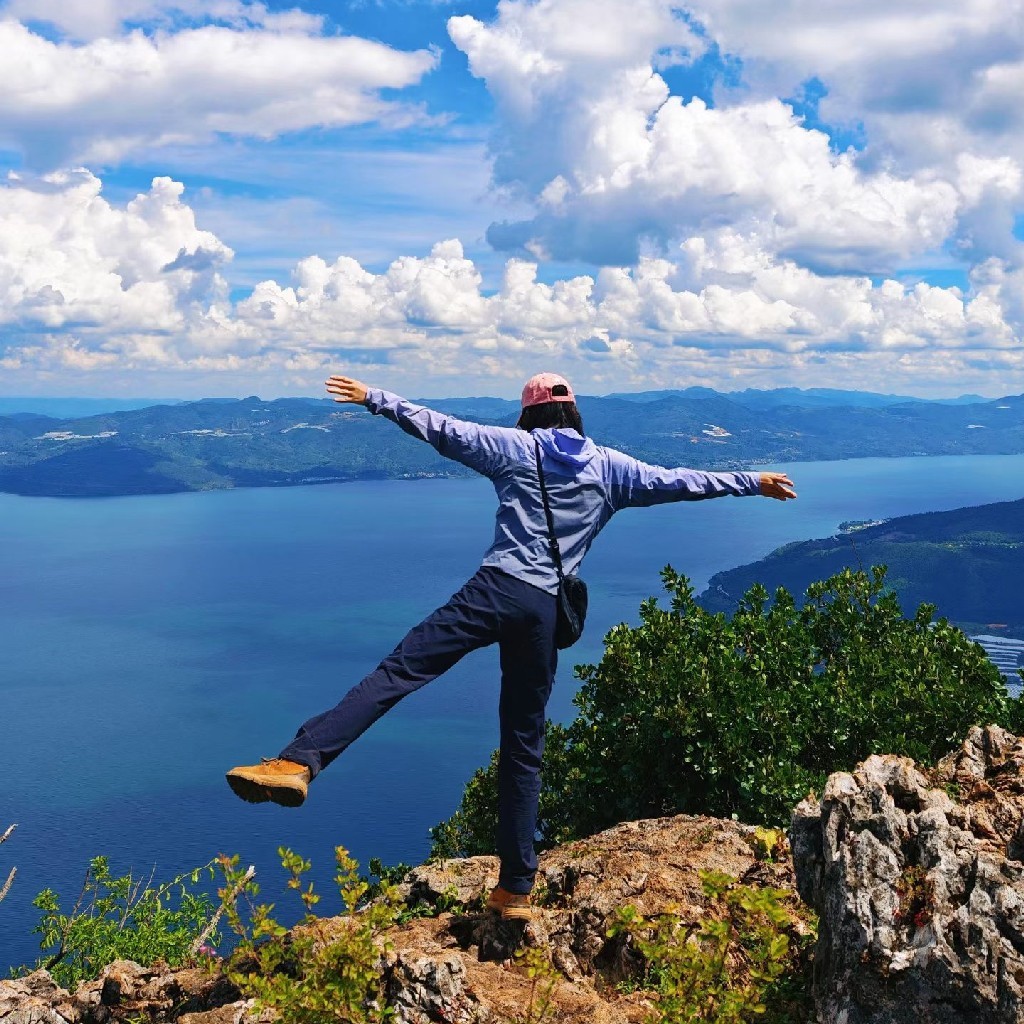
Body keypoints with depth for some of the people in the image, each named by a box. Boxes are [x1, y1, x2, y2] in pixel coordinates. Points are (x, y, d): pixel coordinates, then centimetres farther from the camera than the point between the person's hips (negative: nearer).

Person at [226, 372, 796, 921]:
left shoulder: (515, 447, 12)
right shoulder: (610, 467, 18)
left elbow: (440, 428, 10)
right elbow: (679, 483, 22)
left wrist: (373, 398, 19)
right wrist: (752, 483, 34)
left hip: (498, 588, -3)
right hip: (547, 610, 3)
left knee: (396, 672, -14)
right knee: (524, 747, 9)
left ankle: (300, 763, -34)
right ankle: (516, 888, 12)